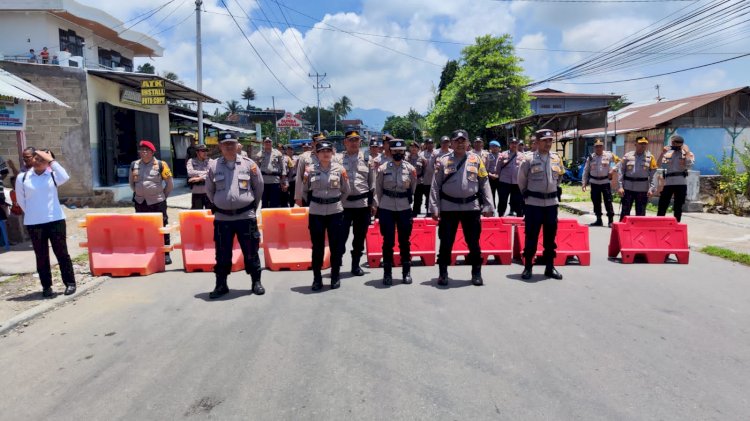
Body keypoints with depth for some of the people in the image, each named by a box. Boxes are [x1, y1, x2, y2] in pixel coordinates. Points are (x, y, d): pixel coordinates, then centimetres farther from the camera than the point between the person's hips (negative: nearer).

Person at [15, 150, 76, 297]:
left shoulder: (53, 175, 0)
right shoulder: (22, 178, 3)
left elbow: (65, 177, -23)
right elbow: (20, 200, 13)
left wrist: (51, 160, -16)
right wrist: (32, 213, 9)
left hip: (55, 220, -1)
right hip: (33, 223, 1)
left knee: (61, 253, 4)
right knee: (41, 256, 8)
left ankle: (70, 283, 12)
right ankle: (46, 286, 17)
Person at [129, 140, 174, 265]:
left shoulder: (160, 165, -5)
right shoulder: (134, 165, 6)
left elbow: (170, 183, 3)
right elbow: (131, 182, 21)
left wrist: (163, 195, 7)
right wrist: (138, 193, 17)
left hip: (157, 203, -4)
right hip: (140, 203, 4)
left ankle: (165, 254, 7)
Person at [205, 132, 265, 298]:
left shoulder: (249, 164, -1)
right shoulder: (213, 166, 2)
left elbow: (259, 186, 9)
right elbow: (209, 190, 15)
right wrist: (218, 205, 14)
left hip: (246, 216, -1)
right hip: (222, 217, 1)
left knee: (251, 252, 6)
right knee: (222, 254, 9)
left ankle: (256, 282, 18)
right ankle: (221, 285, 21)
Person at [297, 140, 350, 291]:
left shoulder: (340, 169, 0)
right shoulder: (310, 169, -1)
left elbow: (346, 191, 9)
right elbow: (304, 190, 9)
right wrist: (315, 201, 12)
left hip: (336, 212, 0)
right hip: (316, 213, 0)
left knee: (336, 246, 6)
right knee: (317, 246, 6)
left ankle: (335, 277, 20)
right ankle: (317, 278, 17)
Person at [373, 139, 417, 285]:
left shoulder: (411, 169, 0)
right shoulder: (383, 168, -1)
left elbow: (413, 188, 12)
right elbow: (378, 189, 3)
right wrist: (375, 205, 2)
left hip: (405, 208, 1)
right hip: (386, 208, -1)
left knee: (404, 241, 8)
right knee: (388, 241, 4)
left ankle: (406, 271, 19)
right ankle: (387, 273, 13)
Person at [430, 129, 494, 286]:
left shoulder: (476, 159, 4)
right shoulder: (443, 161, 2)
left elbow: (484, 183, 5)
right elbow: (435, 186, 1)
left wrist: (488, 206, -1)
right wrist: (434, 208, -4)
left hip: (471, 207, 1)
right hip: (448, 207, 0)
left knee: (473, 242, 8)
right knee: (446, 242, 5)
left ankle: (476, 273, 22)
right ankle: (443, 273, 19)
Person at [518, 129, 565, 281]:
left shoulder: (556, 159, 4)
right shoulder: (529, 159, -8)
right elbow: (521, 179, 4)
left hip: (551, 202, 4)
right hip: (533, 203, -4)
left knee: (550, 237, 10)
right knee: (531, 237, 2)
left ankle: (550, 267, 20)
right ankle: (528, 267, 12)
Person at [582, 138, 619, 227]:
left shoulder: (609, 155, -2)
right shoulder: (590, 157, 5)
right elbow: (586, 171, 7)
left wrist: (611, 170, -10)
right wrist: (584, 182, 3)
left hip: (605, 182, -3)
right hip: (594, 182, 3)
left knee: (608, 201, -5)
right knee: (596, 202, 9)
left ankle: (610, 220, 1)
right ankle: (599, 220, 20)